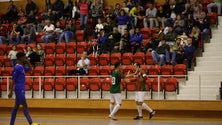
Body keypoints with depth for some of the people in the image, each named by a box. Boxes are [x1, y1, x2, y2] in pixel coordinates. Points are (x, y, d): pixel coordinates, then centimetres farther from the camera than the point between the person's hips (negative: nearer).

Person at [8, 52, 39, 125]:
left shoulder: (22, 66, 12)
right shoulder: (17, 68, -15)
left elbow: (30, 69, 30)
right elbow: (13, 81, -16)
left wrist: (27, 62, 12)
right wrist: (10, 92, -17)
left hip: (21, 89, 9)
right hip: (19, 89, -9)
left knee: (16, 106, 10)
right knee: (25, 106, -10)